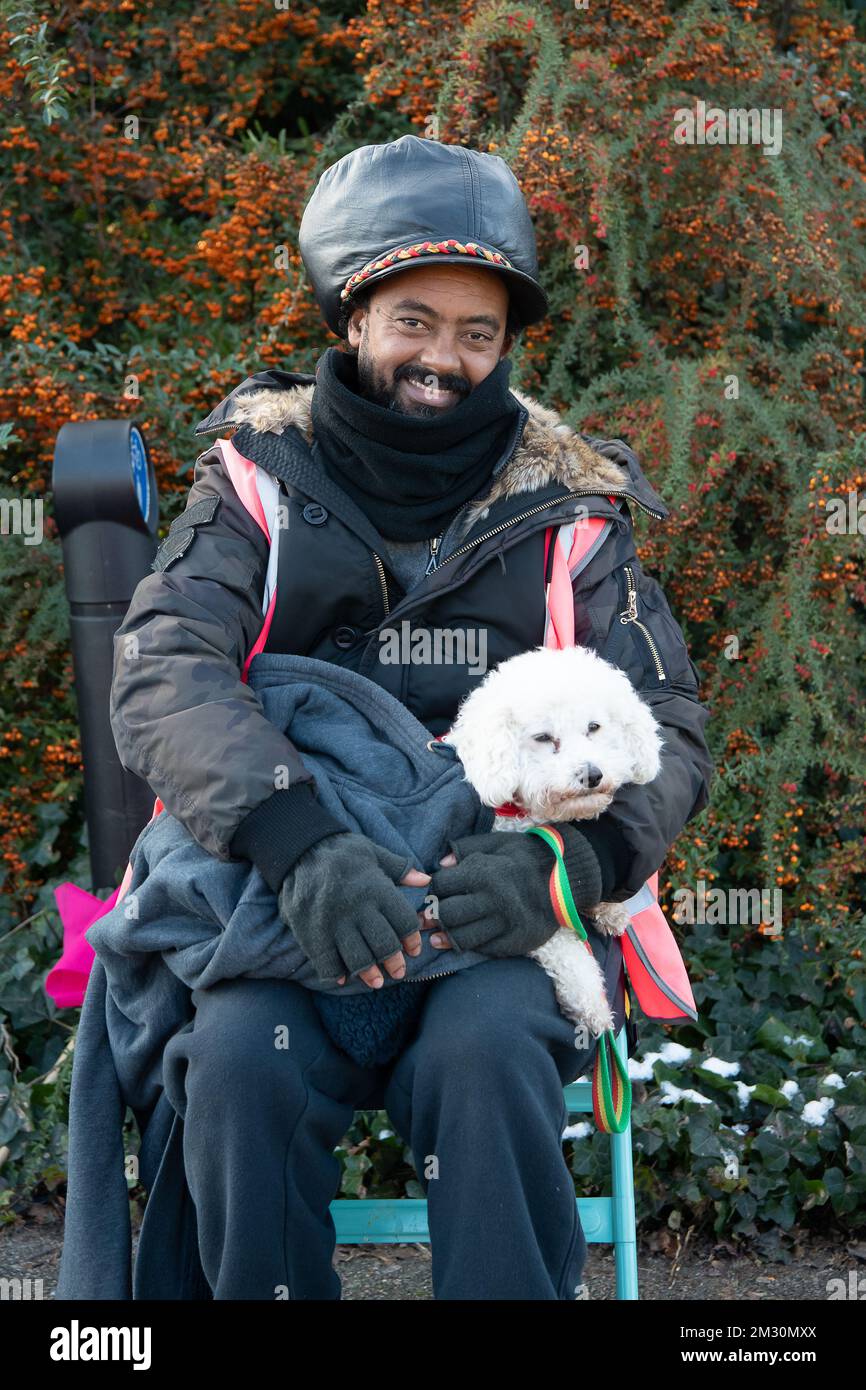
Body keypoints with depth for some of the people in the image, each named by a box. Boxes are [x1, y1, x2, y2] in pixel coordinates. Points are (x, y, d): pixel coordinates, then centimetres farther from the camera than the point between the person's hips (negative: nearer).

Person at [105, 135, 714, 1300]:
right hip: (285, 899, 0)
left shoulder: (561, 501, 8)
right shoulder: (264, 472, 5)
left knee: (487, 1053, -31)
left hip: (506, 905, 0)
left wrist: (563, 861, -22)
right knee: (239, 1061, -29)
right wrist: (298, 841, -30)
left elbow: (668, 729, 1)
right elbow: (162, 675, -11)